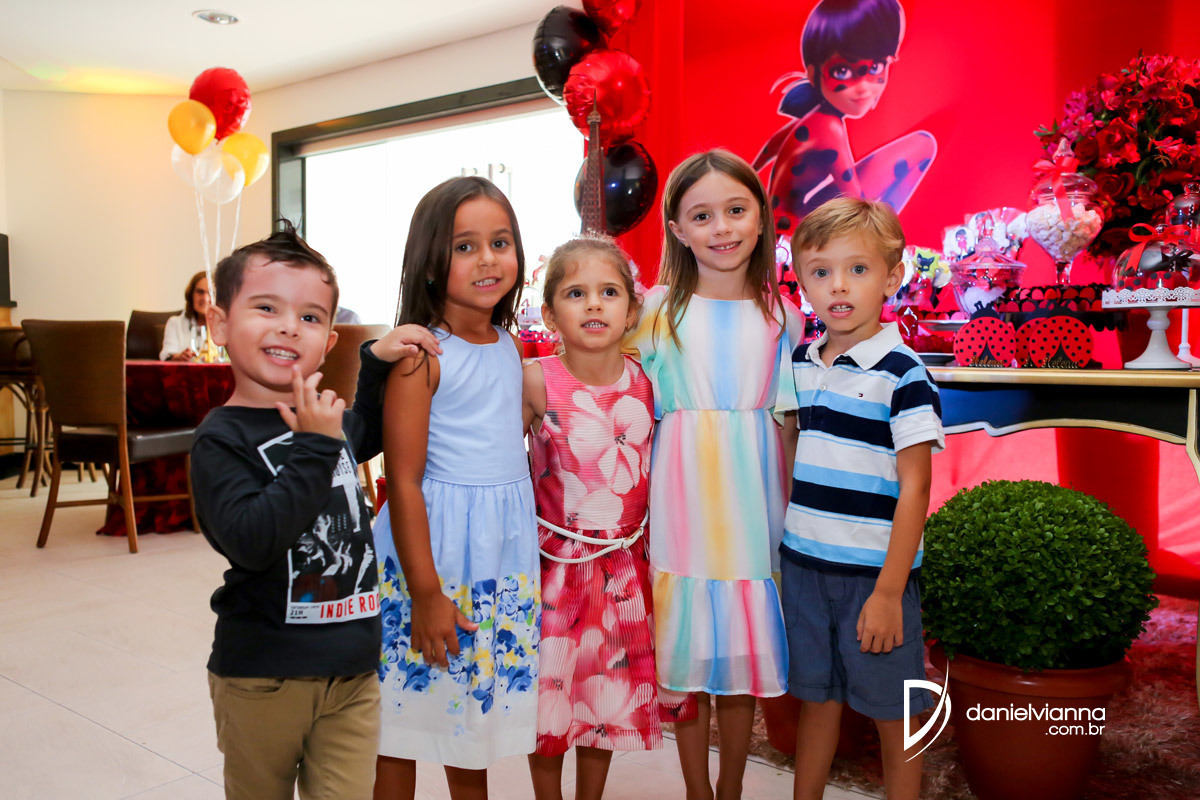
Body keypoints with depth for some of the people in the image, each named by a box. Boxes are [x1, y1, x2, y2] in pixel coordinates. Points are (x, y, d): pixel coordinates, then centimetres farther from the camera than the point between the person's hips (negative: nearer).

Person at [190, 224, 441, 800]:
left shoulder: (330, 420, 4)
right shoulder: (221, 438, -15)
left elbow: (367, 434, 29)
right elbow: (250, 540, -28)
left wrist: (377, 360, 14)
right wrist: (314, 447, -27)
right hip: (262, 677, -4)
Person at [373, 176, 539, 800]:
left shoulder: (511, 346, 5)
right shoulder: (421, 354, -15)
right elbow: (403, 479, -16)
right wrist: (425, 593, -16)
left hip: (505, 547, 6)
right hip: (433, 546, -6)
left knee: (475, 707, 21)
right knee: (407, 718, 10)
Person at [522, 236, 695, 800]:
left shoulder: (645, 381, -5)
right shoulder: (536, 382, -15)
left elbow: (654, 468, 7)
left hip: (627, 567, 3)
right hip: (556, 565, -3)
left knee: (611, 699, 17)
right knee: (551, 696, 11)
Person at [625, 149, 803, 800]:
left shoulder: (782, 316, 6)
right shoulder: (657, 309, 1)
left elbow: (790, 423, 8)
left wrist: (793, 513, 5)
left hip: (753, 504, 2)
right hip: (682, 504, -1)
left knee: (744, 655, 11)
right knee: (687, 657, 8)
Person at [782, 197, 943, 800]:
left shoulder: (903, 374, -13)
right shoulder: (798, 362, 5)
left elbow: (914, 488, -13)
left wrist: (888, 592, -16)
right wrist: (779, 551, 13)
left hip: (873, 574, -5)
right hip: (803, 566, 5)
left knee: (892, 717, 10)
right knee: (815, 700, 18)